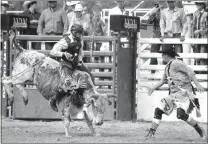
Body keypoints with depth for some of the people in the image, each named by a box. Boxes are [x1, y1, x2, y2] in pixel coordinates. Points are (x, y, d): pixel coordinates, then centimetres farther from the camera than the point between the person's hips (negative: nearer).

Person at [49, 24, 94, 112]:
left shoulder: (79, 40, -2)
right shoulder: (65, 41, -23)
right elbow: (52, 52, -25)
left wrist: (80, 61, 5)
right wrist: (64, 54, -37)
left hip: (76, 62, 7)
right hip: (66, 64, -7)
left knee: (90, 78, 8)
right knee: (67, 83, -26)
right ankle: (53, 100, -11)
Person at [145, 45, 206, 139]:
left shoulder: (176, 63, -9)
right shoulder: (167, 67, 21)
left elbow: (189, 71, -19)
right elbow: (163, 80, 35)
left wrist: (197, 84, -30)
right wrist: (153, 88, 24)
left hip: (183, 92, -9)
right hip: (173, 94, 9)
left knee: (181, 114, -26)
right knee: (158, 110, 2)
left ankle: (199, 130, -12)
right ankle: (152, 132, 9)